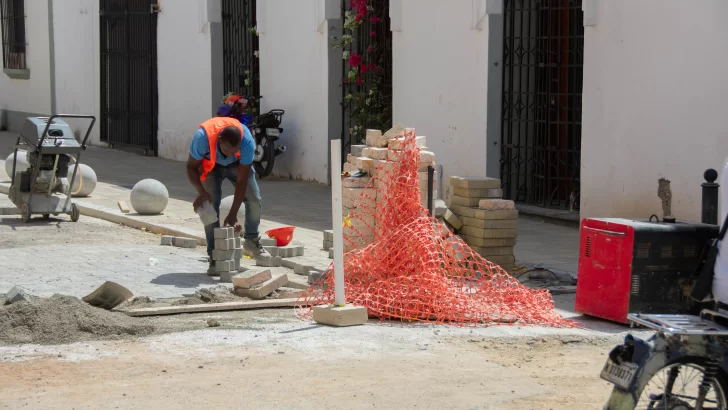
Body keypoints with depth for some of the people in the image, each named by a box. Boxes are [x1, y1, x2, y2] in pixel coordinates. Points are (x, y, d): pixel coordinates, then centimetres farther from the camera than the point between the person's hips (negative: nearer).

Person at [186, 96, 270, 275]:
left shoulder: (247, 141, -39)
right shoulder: (203, 137, -42)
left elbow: (242, 180, -32)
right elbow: (191, 167, -24)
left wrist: (233, 214, -31)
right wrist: (201, 192, -39)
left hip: (237, 165, 1)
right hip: (210, 165, -1)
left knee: (254, 200, -10)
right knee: (211, 206, -16)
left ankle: (251, 241, 15)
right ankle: (214, 256, -10)